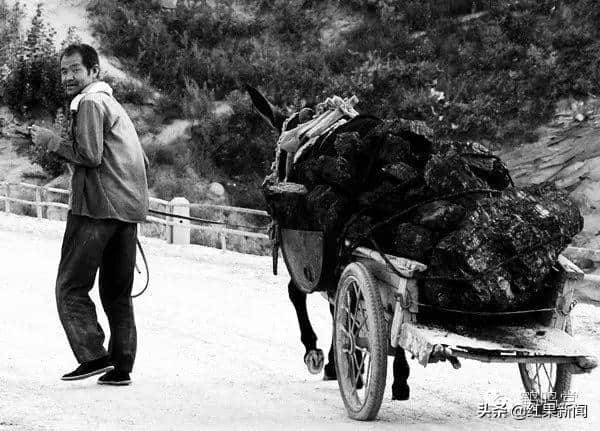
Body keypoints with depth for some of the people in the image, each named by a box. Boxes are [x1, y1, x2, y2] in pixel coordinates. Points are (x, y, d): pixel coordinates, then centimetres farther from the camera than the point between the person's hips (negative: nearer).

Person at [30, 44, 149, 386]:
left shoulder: (89, 102, -5)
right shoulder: (113, 104, 25)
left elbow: (90, 155, -17)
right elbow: (143, 161, 25)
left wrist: (52, 141, -6)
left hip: (97, 208, -9)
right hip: (129, 209, 9)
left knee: (71, 287, -4)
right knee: (118, 292, 11)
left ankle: (94, 356, -14)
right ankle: (121, 367, 10)